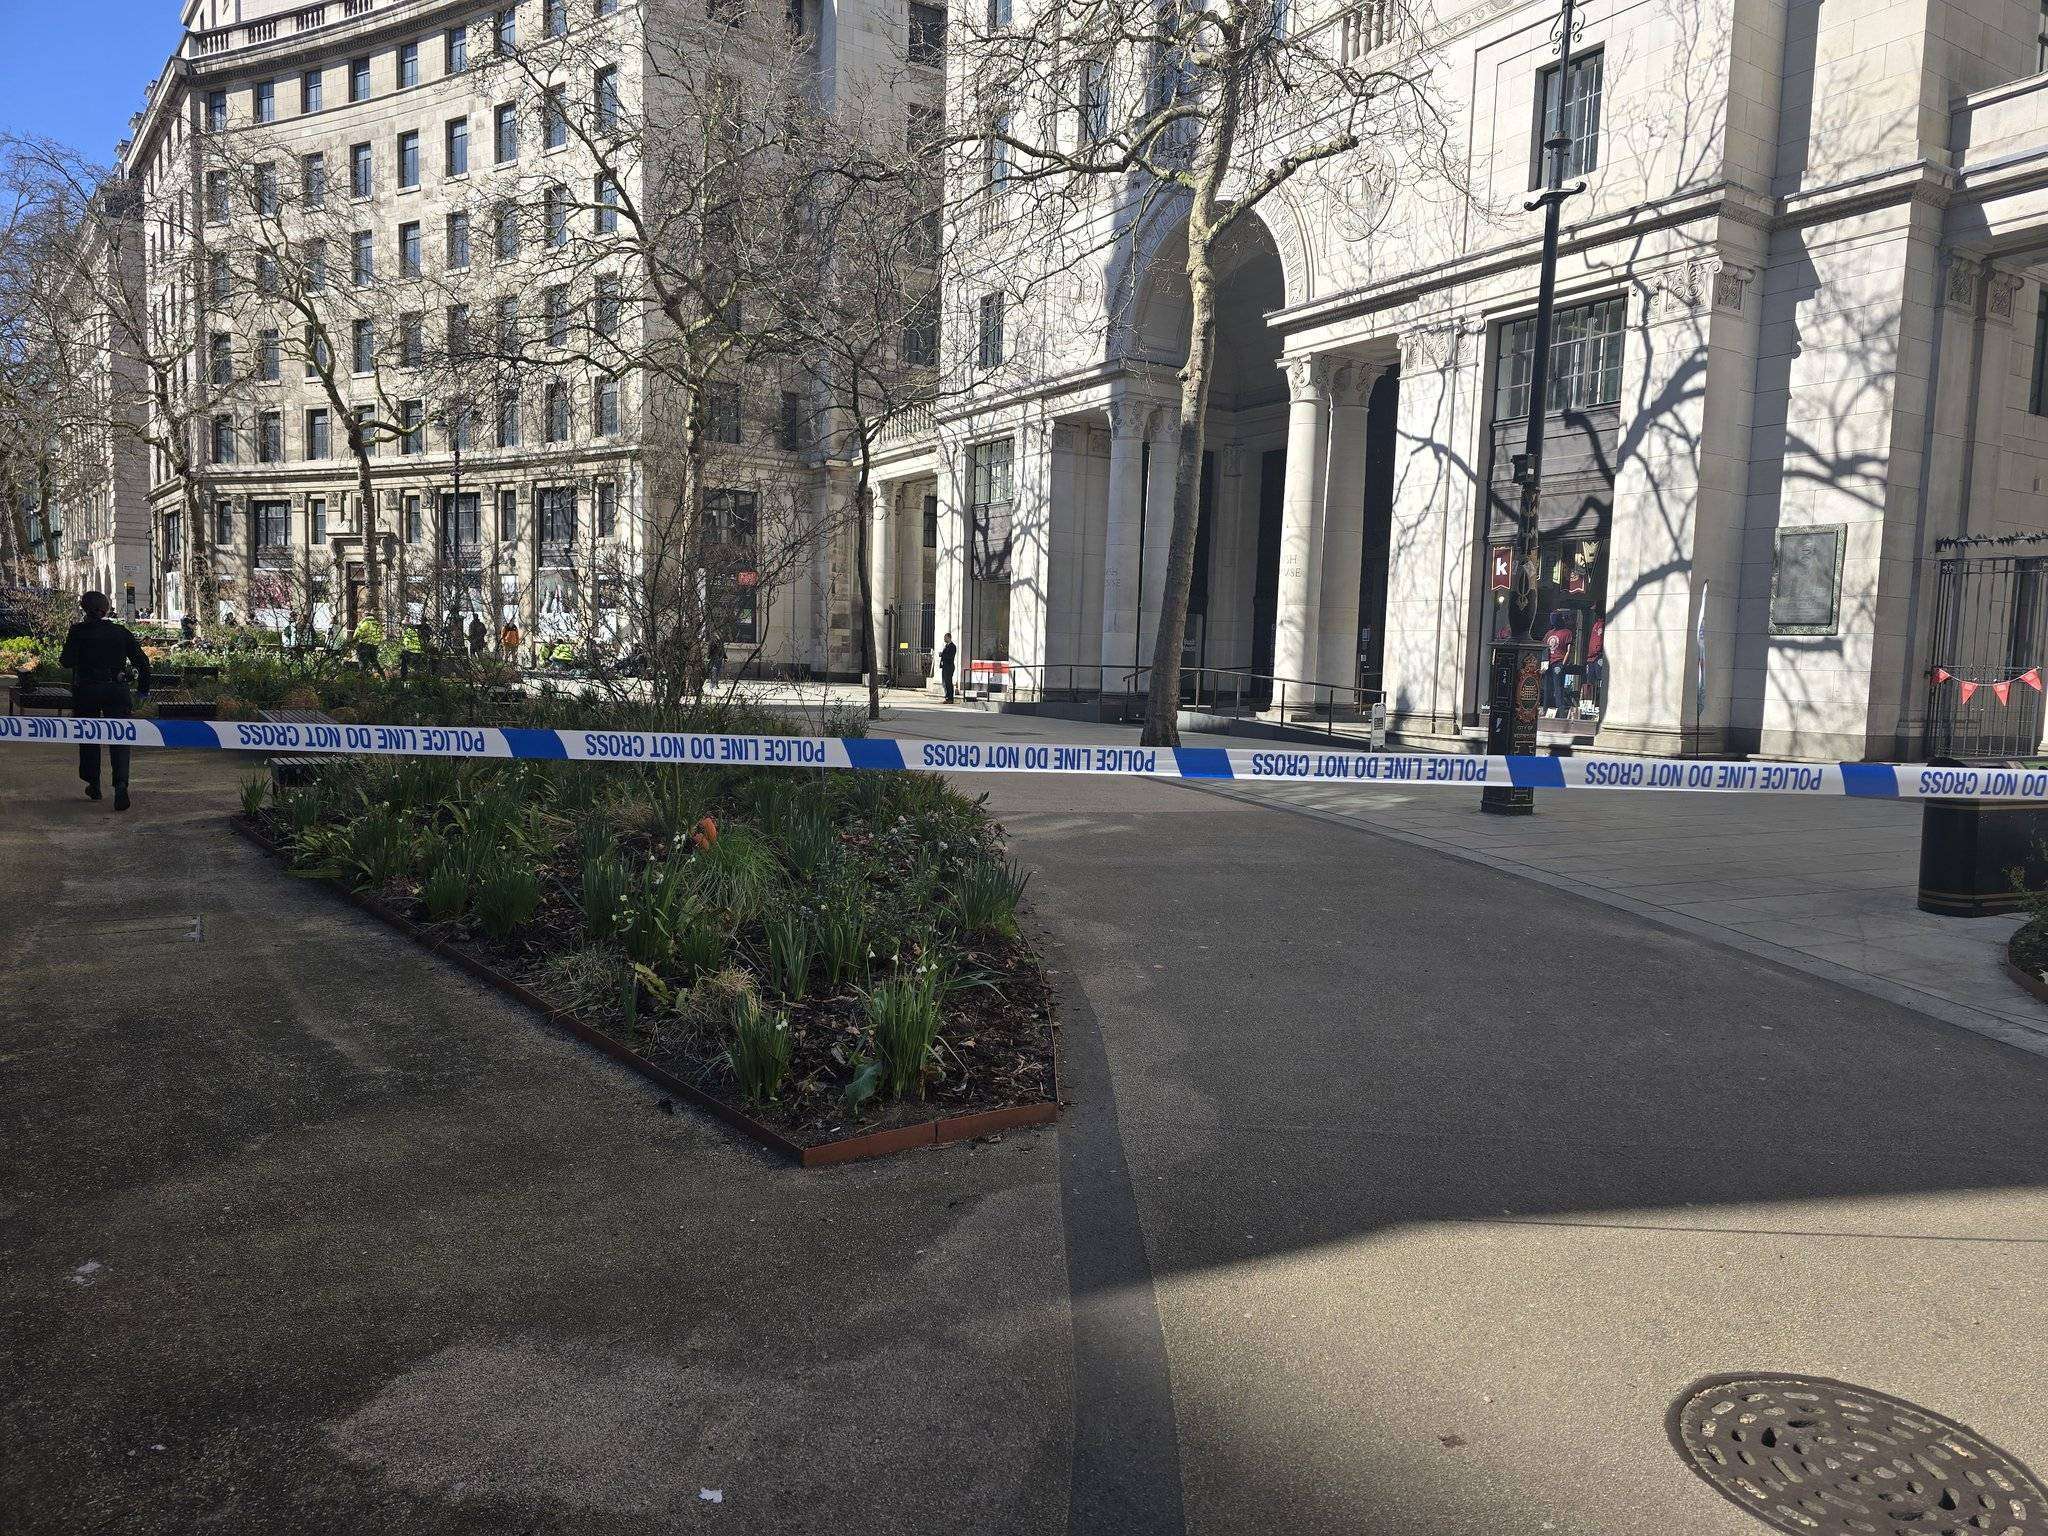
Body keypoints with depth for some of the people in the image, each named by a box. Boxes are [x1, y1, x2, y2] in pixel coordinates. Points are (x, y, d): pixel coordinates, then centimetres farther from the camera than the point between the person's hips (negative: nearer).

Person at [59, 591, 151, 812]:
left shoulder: (78, 631, -3)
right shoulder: (121, 631, 3)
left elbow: (68, 661, -10)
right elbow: (142, 660, 3)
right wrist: (143, 688, 13)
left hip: (86, 691, -1)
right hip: (116, 692, 1)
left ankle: (94, 785, 24)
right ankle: (121, 783, -24)